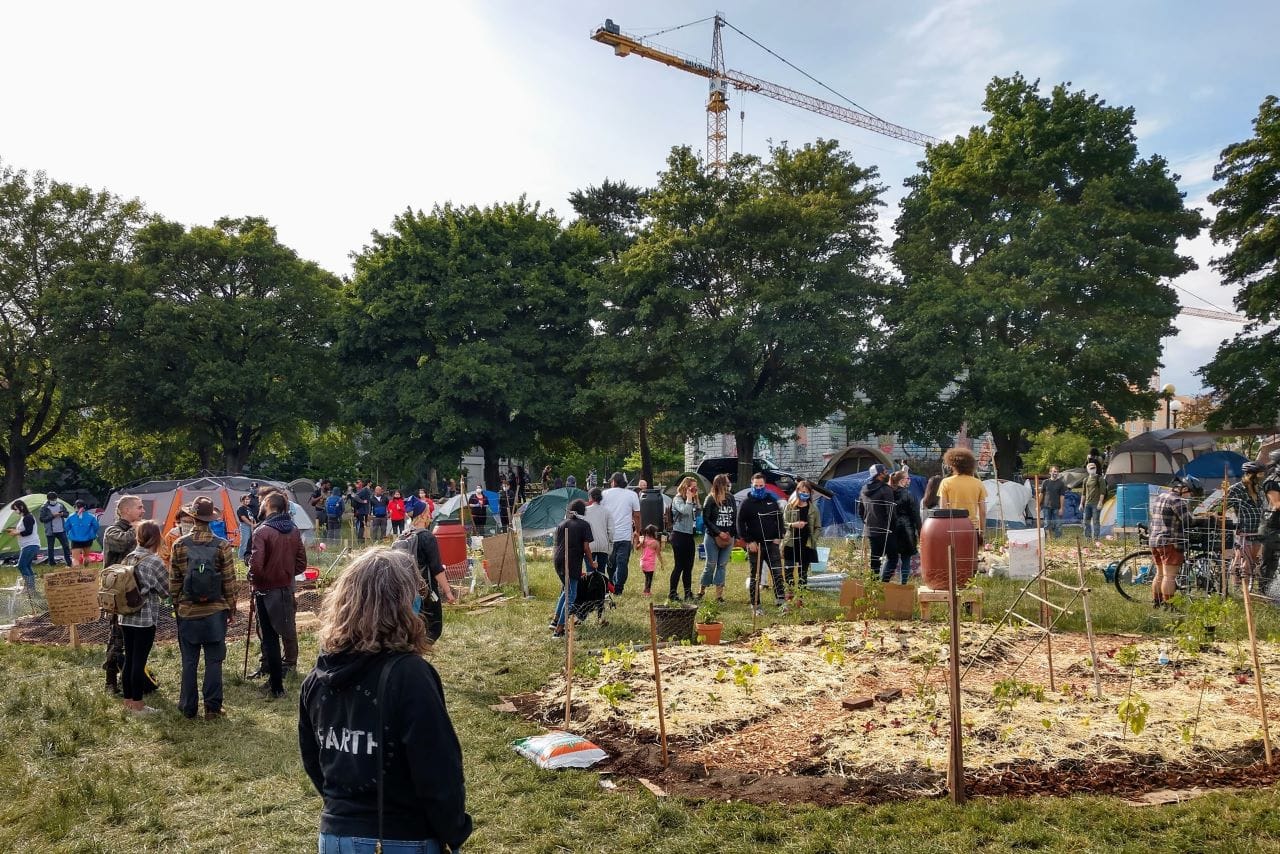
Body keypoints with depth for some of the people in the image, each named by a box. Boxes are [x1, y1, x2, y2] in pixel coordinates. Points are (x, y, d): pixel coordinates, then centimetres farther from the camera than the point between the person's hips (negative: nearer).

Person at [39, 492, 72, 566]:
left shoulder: (60, 505, 6)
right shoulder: (44, 507, -7)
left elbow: (66, 513, 13)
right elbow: (42, 519, -12)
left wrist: (62, 514, -10)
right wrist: (52, 516, -21)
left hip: (61, 530, 3)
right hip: (50, 531, -3)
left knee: (66, 546, 3)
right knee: (50, 547, 5)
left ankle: (69, 562, 10)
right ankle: (51, 563, 15)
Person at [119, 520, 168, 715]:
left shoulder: (128, 559, 7)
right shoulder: (155, 561, -13)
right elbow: (167, 591, -6)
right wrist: (167, 572, 10)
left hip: (126, 617, 7)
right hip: (145, 618, -6)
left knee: (129, 659, 14)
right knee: (140, 661, 0)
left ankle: (128, 701, 22)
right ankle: (138, 705, 6)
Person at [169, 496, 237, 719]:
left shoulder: (180, 545, -5)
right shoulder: (222, 546, -7)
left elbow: (174, 581, 1)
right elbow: (230, 582, -4)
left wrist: (176, 605, 15)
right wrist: (232, 609, 6)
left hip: (187, 612, 1)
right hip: (215, 612, -1)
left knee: (189, 661, 10)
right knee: (214, 661, 5)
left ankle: (188, 707, 17)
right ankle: (212, 707, 7)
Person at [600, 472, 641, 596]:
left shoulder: (604, 494, 3)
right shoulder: (632, 495, 2)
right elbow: (637, 516, 2)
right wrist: (637, 532, 11)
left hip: (607, 535, 1)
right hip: (625, 536, -1)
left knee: (609, 563, 13)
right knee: (622, 563, 0)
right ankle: (618, 590, -3)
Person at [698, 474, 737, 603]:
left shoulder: (731, 498, 6)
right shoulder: (711, 499, -7)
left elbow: (735, 518, 11)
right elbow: (706, 519, -8)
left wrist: (735, 534, 3)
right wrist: (719, 533, -13)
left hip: (728, 537, 4)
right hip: (712, 537, -4)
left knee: (723, 565, 5)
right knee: (711, 564, -1)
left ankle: (719, 593, 9)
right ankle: (702, 589, 16)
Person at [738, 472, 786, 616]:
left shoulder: (772, 501, 10)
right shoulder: (747, 503, -1)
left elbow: (779, 519, 14)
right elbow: (740, 523, -3)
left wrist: (778, 537, 2)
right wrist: (749, 541, -11)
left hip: (772, 543, 3)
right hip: (755, 545, -3)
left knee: (777, 573, -5)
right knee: (755, 576, 4)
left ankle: (780, 600, -4)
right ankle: (756, 605, 9)